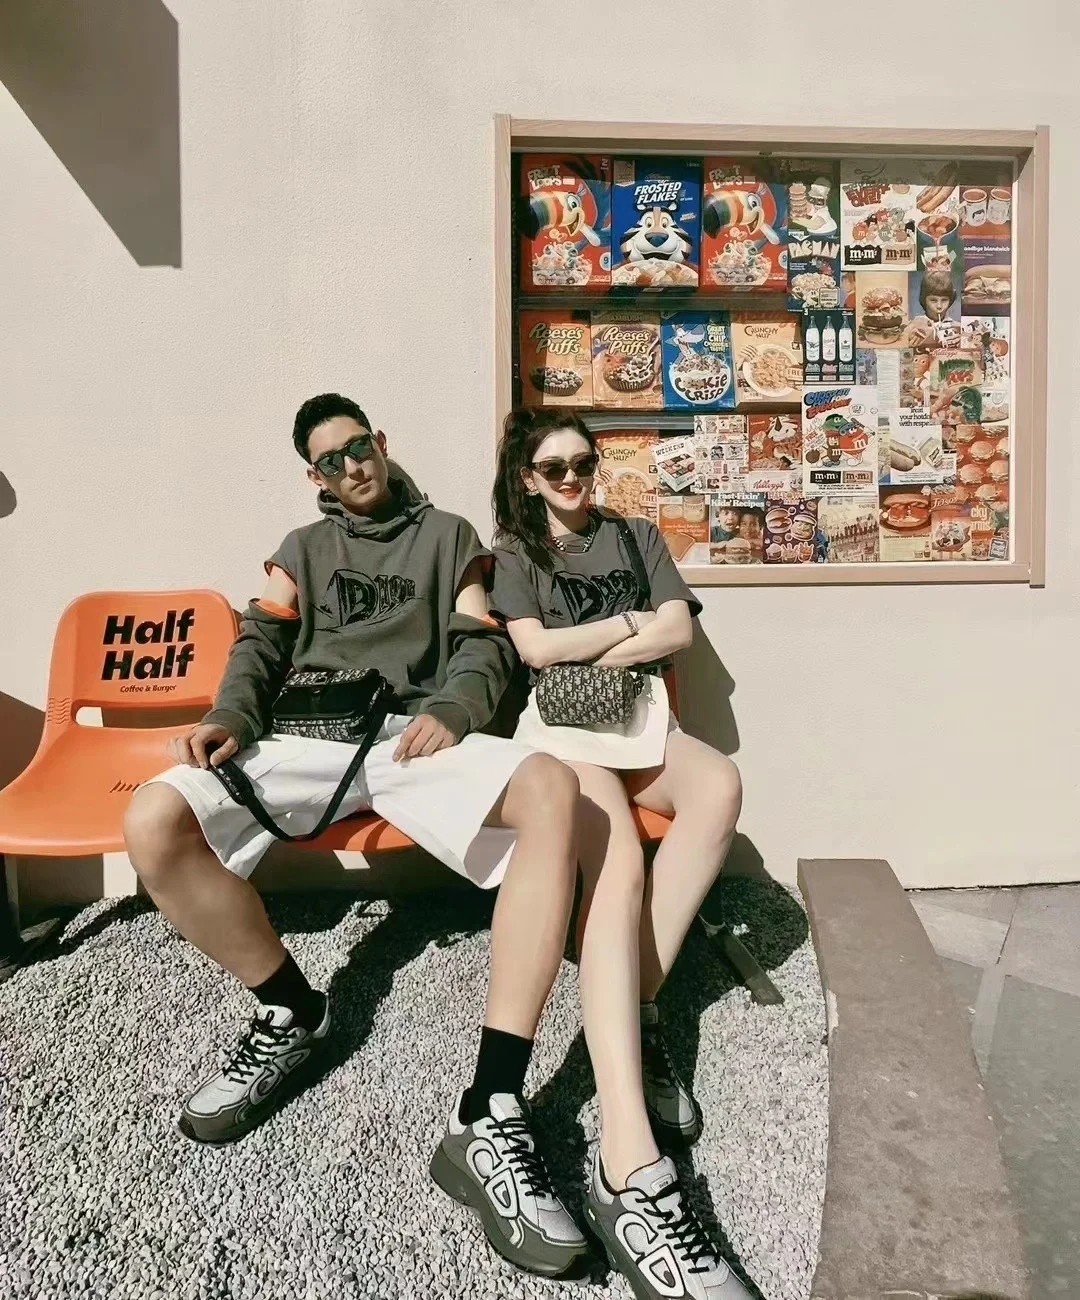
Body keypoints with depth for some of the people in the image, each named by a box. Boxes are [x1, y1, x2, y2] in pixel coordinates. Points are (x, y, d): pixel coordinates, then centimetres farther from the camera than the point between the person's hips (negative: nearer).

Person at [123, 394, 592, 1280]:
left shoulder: (447, 535, 21)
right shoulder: (301, 550, 27)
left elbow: (484, 644, 10)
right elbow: (260, 649, 17)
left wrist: (452, 710, -12)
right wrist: (231, 718, -5)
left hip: (413, 733, -2)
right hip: (307, 735, 3)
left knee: (549, 787, -35)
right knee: (153, 824, -26)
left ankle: (491, 1117, -37)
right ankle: (293, 1013, -3)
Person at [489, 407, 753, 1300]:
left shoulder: (638, 538, 22)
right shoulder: (514, 551, 15)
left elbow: (679, 632, 8)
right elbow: (535, 649, -1)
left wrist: (597, 652, -2)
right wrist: (632, 624, 2)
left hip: (637, 717, 4)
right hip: (559, 725, -4)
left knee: (721, 784, -34)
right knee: (620, 870, -34)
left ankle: (638, 1014, -27)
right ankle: (630, 1171, -46)